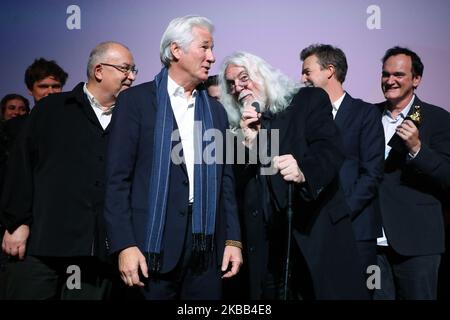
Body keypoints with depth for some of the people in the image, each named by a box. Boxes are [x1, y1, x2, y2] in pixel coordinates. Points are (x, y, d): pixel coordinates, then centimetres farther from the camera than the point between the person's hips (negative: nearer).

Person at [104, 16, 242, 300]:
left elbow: (225, 179, 13)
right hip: (153, 240, -4)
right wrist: (125, 245, -12)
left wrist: (233, 239, 5)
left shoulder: (215, 110, 14)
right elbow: (118, 178, -5)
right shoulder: (137, 100, -1)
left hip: (207, 243, 4)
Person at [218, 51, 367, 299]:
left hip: (317, 235, -3)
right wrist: (249, 142, -8)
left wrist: (303, 172, -31)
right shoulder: (241, 128, 14)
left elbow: (330, 151, -11)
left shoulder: (309, 100, 4)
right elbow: (239, 189, 5)